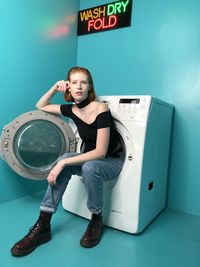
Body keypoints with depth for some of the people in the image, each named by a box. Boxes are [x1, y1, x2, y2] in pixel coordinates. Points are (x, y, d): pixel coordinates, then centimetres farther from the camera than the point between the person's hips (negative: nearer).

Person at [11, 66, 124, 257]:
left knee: (89, 167, -36)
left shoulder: (101, 109, -24)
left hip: (113, 160, -5)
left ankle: (96, 220, -10)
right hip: (89, 158, 5)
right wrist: (54, 89, -7)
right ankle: (43, 225, -18)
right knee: (65, 159, -25)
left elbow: (100, 152, -28)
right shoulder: (71, 110, -5)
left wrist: (63, 163, -31)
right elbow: (40, 107, 10)